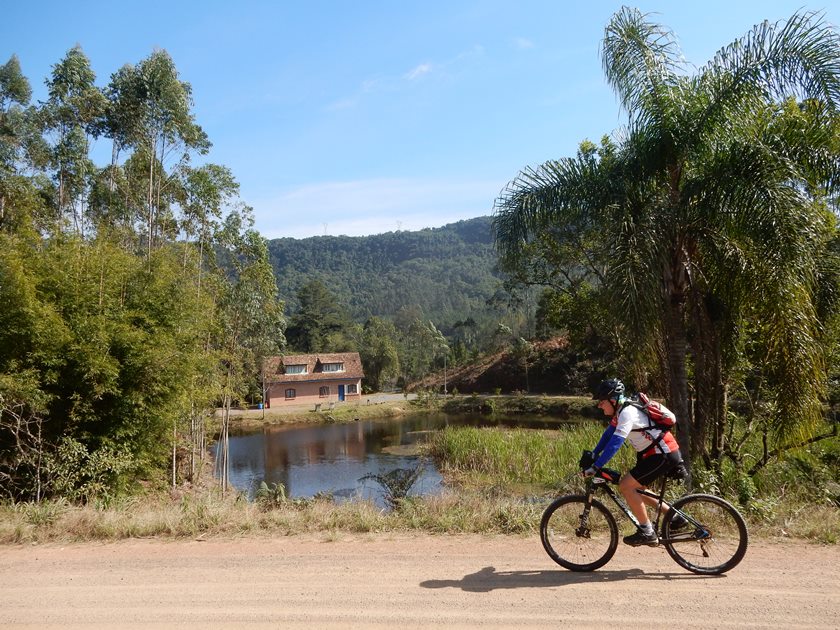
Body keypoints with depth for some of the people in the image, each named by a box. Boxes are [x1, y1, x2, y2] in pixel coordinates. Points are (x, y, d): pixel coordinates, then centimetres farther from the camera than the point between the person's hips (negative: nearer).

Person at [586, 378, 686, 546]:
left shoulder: (627, 413, -23)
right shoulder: (620, 411, 6)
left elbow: (615, 443, -30)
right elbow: (608, 433, 16)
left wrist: (595, 467, -30)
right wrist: (594, 454, 9)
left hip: (664, 455, -10)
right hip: (655, 452, 10)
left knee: (626, 486, -13)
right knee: (632, 488, 13)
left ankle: (647, 532, -4)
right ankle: (673, 516, 21)